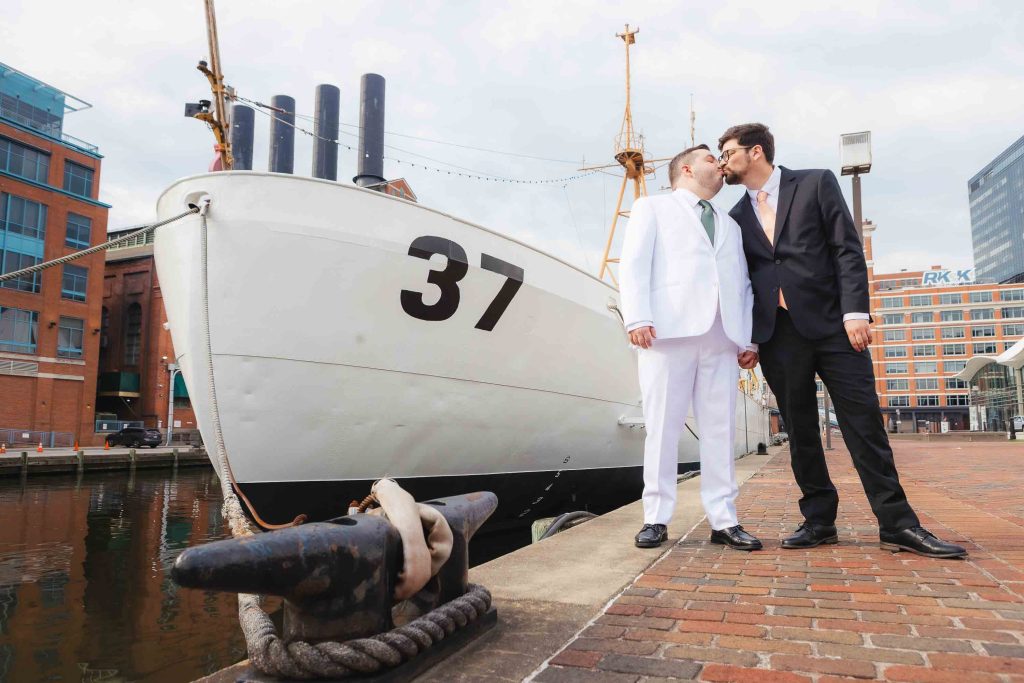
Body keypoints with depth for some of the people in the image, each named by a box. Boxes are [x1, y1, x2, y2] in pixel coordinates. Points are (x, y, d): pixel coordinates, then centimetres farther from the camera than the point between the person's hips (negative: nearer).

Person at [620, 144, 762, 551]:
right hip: (669, 331, -4)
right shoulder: (652, 207, 16)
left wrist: (749, 337, 9)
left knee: (720, 429, 1)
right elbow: (634, 264, 2)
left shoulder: (729, 224, 31)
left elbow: (742, 284, 22)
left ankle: (723, 520, 6)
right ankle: (656, 518, 2)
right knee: (663, 426, -5)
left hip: (722, 336, 5)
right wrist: (637, 318, -14)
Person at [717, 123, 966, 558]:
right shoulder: (737, 217, 14)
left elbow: (847, 250, -2)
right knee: (800, 432, 5)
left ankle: (897, 525, 6)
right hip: (777, 334, 3)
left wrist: (854, 312, -11)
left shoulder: (815, 183, 5)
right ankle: (819, 521, 15)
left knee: (865, 423, -3)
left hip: (830, 323, -3)